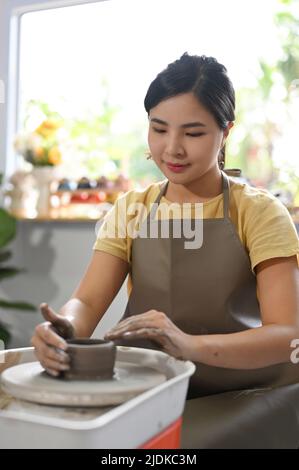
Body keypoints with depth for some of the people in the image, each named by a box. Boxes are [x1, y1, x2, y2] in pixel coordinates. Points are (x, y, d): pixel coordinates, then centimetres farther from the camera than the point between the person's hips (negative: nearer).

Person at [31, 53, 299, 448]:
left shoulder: (258, 211, -7)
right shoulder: (131, 209, 5)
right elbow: (87, 301, -6)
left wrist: (191, 344, -37)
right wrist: (63, 330, -31)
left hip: (242, 396, -2)